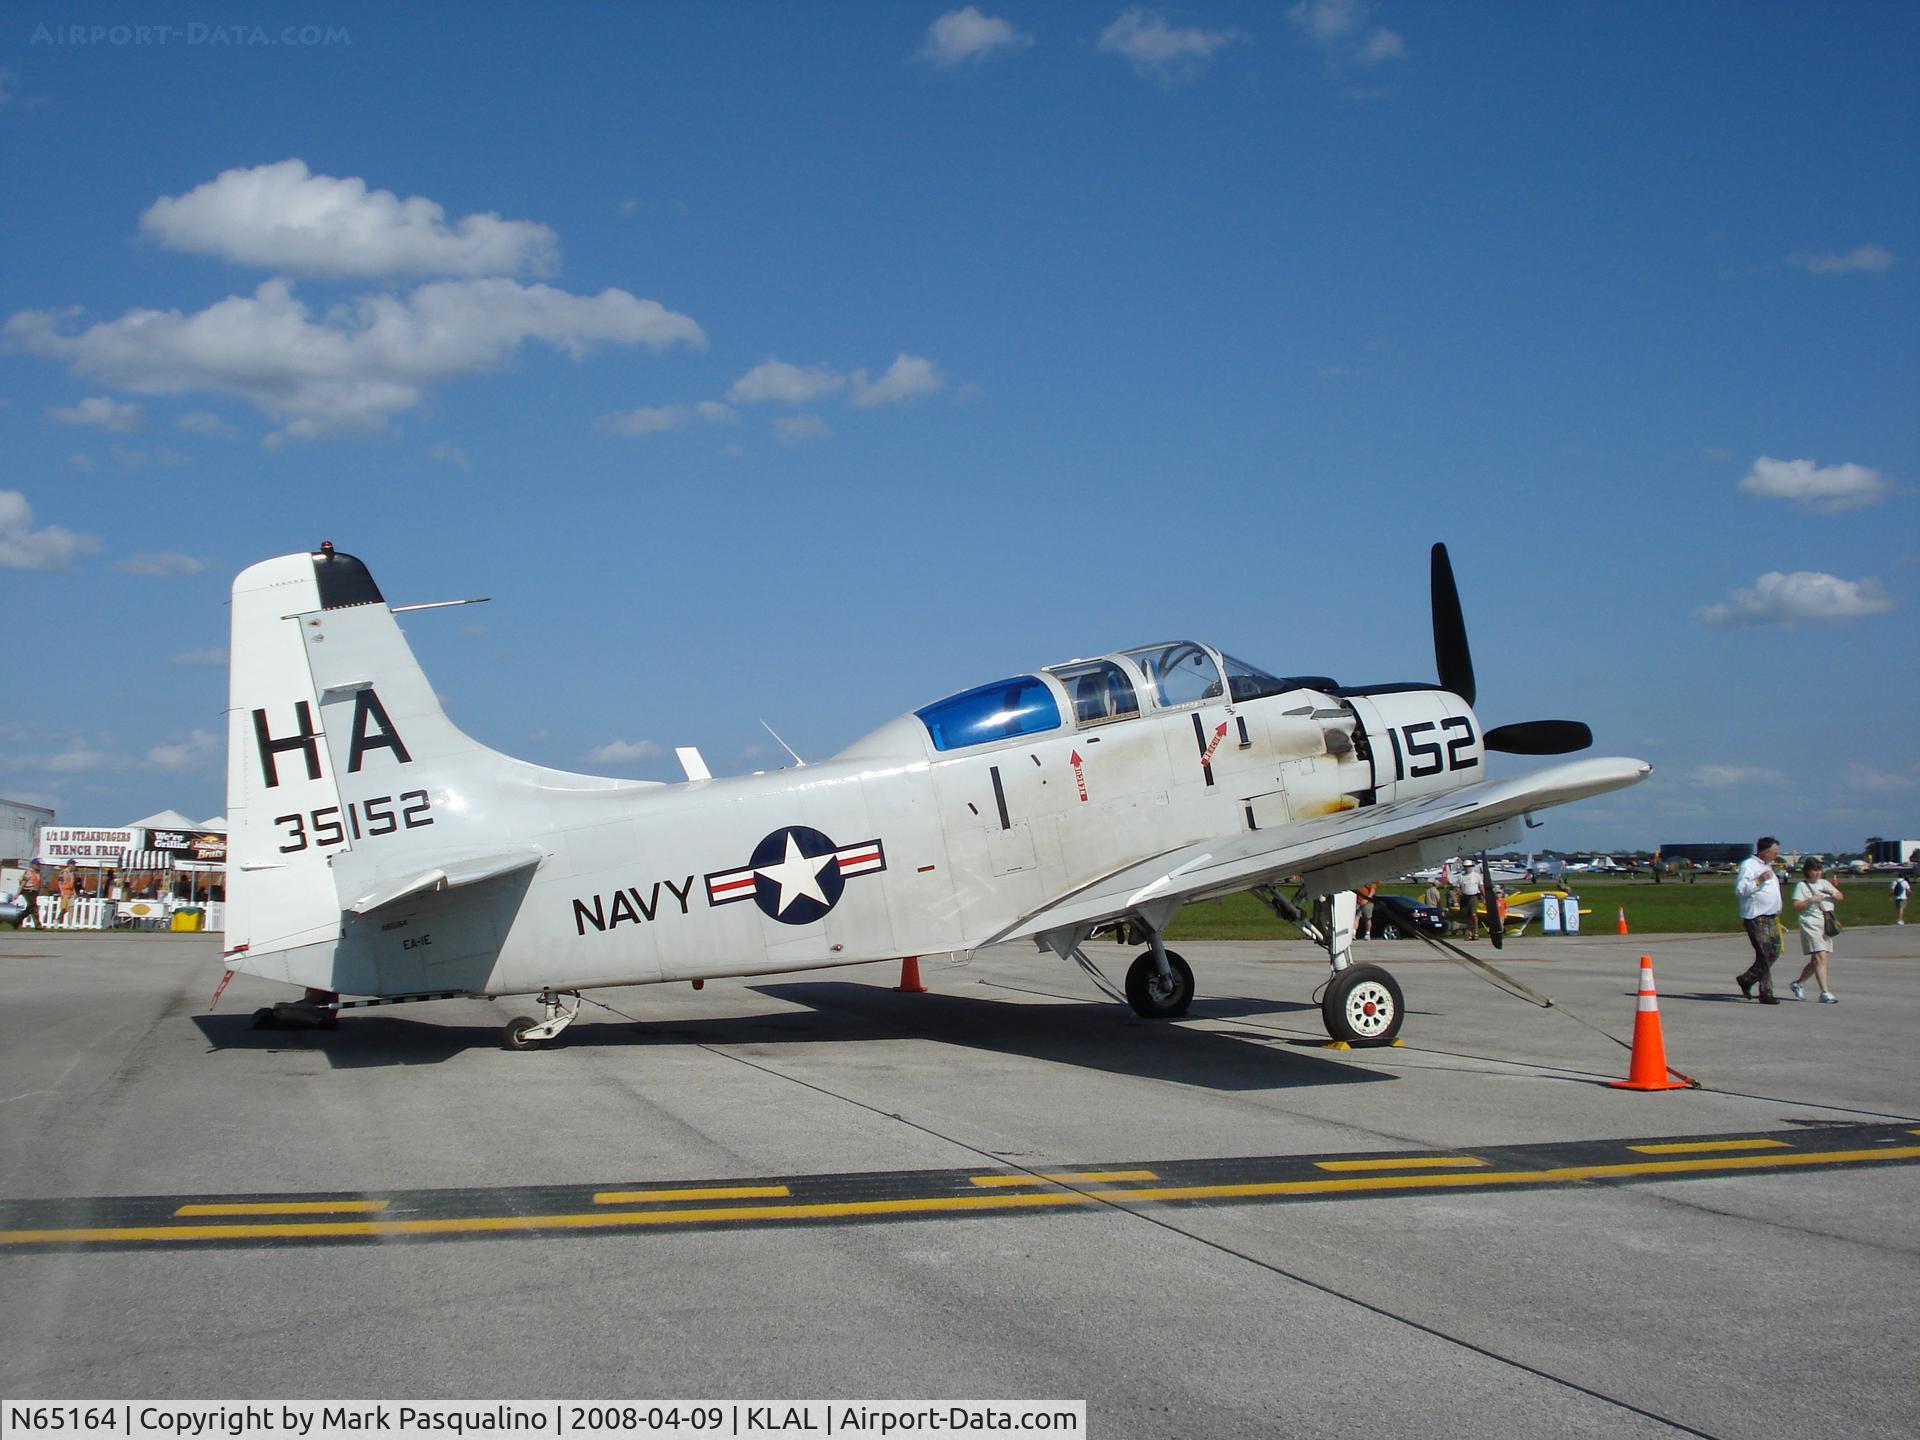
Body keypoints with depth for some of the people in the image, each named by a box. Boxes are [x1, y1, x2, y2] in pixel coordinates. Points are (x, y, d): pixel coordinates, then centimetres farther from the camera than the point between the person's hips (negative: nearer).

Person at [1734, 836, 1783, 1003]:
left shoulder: (1767, 866, 21)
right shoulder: (1748, 865, -9)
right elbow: (1739, 889, -19)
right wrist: (1759, 880, -26)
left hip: (1770, 917, 9)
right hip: (1756, 918, -9)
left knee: (1774, 953, 8)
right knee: (1765, 955, -10)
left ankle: (1746, 979, 21)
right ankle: (1766, 994, -6)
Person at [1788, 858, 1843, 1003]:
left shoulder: (1825, 883, 17)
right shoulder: (1801, 885, -1)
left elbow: (1841, 897, 16)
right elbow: (1796, 905, -7)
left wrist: (1832, 894, -5)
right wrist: (1810, 900, -20)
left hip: (1826, 924, 7)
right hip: (1811, 924, -7)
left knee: (1816, 961, 10)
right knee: (1821, 957, -17)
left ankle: (1797, 983, 28)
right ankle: (1825, 993, -19)